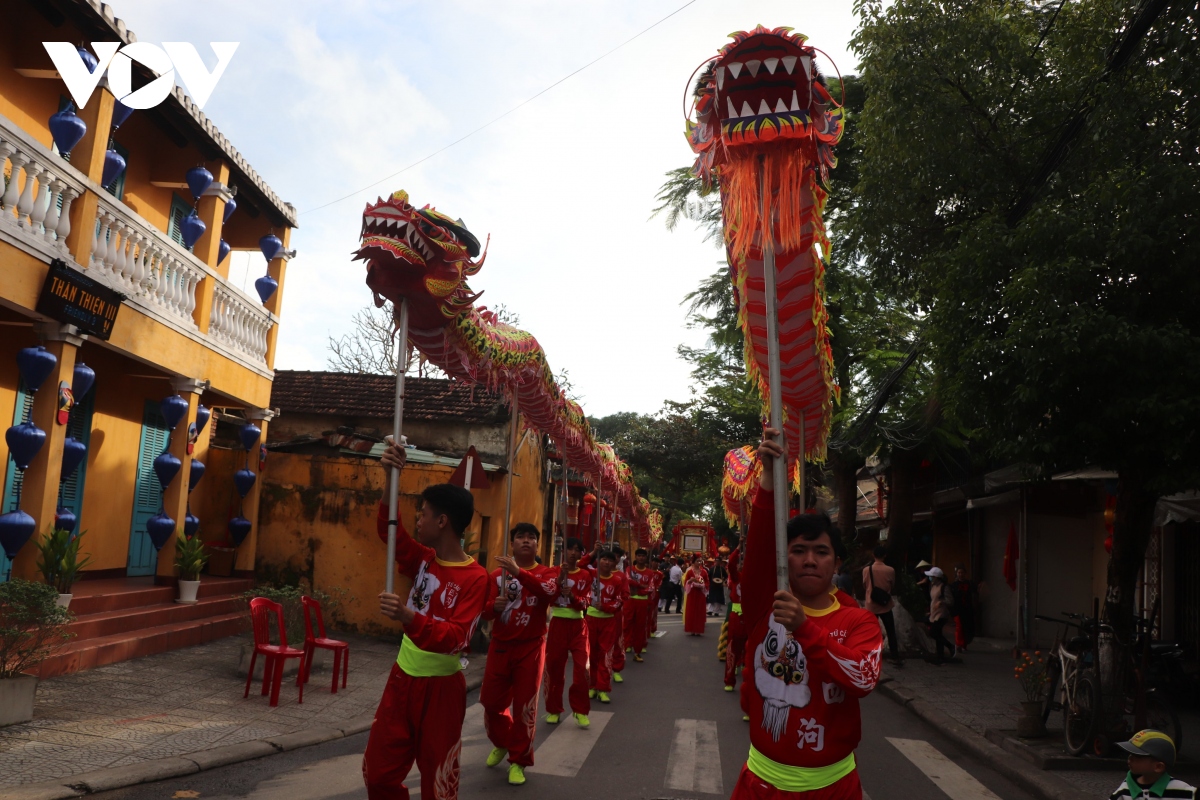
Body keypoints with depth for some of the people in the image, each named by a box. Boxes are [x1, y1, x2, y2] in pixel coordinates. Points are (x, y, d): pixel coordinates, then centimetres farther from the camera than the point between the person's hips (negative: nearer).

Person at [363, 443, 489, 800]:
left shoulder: (475, 578, -19)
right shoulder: (424, 560, 1)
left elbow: (456, 638, -27)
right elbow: (390, 530, -1)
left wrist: (408, 617, -43)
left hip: (440, 687, -6)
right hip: (402, 678, 6)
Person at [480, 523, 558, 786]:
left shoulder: (548, 572, -2)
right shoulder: (497, 575, 4)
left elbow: (549, 591, -26)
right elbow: (485, 610, -3)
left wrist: (519, 572, -40)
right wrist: (494, 606, -27)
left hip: (530, 648, -2)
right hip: (500, 646, 2)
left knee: (525, 706, 2)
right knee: (491, 701, 10)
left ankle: (519, 761, 19)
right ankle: (501, 743, 38)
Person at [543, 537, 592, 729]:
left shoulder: (585, 575, 3)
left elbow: (586, 603, -3)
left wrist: (572, 596, -22)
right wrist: (561, 578, -21)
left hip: (577, 625, 0)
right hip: (557, 623, 0)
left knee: (582, 668, -6)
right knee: (554, 667, 4)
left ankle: (581, 710, 5)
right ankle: (554, 709, 17)